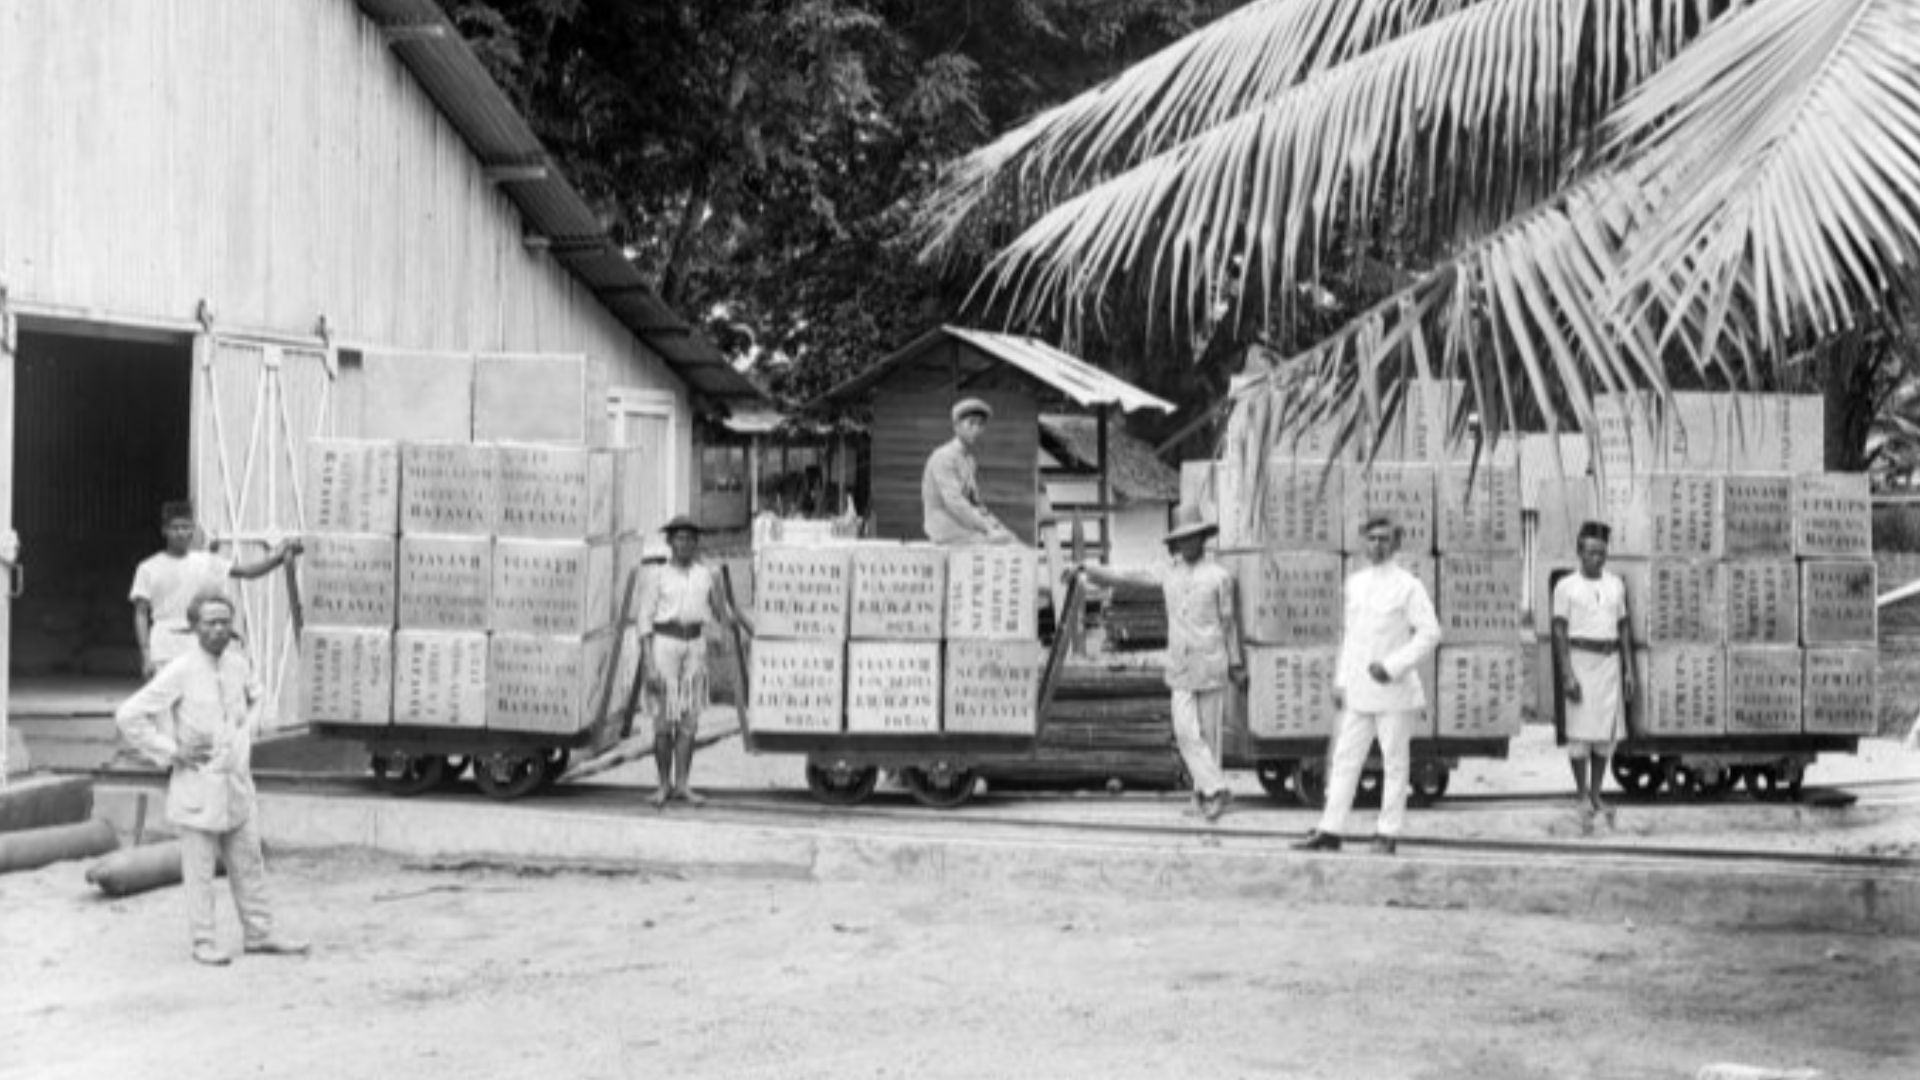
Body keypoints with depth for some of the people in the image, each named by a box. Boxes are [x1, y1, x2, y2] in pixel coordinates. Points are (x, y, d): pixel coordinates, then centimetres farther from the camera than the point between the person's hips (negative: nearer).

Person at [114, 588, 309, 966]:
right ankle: (204, 942, 13)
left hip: (237, 784, 6)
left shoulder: (238, 663, 3)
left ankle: (259, 934, 22)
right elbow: (129, 716, -16)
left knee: (248, 863, 12)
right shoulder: (180, 672, -15)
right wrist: (170, 753, -13)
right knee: (200, 870, 3)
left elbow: (253, 698, 27)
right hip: (197, 789, -6)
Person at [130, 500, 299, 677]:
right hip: (164, 656, -2)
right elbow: (141, 614, 1)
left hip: (199, 653, 2)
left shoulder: (206, 562, 6)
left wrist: (277, 557, -19)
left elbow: (247, 571, -3)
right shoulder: (148, 568, 2)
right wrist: (146, 655, -7)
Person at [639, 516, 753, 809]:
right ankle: (664, 784, 8)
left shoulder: (705, 575, 9)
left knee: (689, 720, 3)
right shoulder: (659, 577, -1)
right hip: (665, 644, -3)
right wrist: (649, 667, -10)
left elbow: (724, 611, 20)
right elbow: (645, 622, -3)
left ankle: (682, 785, 9)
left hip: (695, 645, 3)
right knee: (664, 721, -3)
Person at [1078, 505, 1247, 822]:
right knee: (1186, 731, -7)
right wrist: (1089, 570, 6)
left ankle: (1204, 791, 8)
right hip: (1180, 668, 3)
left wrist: (1237, 665, 6)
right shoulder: (1170, 570, 8)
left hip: (1211, 665, -3)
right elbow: (1127, 577, 12)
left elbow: (1229, 623, 2)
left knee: (1208, 732, 2)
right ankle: (1215, 789, -2)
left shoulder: (1219, 576, -3)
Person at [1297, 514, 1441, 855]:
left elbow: (1429, 634, -9)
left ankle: (1388, 834, 7)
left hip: (1394, 691, -6)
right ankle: (1330, 832, 7)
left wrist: (1393, 666, -16)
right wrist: (1340, 681, 13)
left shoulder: (1408, 586, -6)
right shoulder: (1355, 582, 12)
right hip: (1359, 692, 6)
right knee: (1345, 759, 4)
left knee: (1395, 763, 1)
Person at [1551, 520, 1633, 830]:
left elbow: (1623, 628, 15)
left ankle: (1596, 796, 14)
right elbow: (1560, 632, -5)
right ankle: (1583, 797, 2)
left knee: (1607, 733, 6)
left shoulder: (1616, 584, 12)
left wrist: (1629, 670, 9)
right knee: (1580, 731, -6)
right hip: (1581, 659, -4)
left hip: (1610, 660, 4)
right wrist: (1567, 674, -13)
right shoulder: (1567, 587, -1)